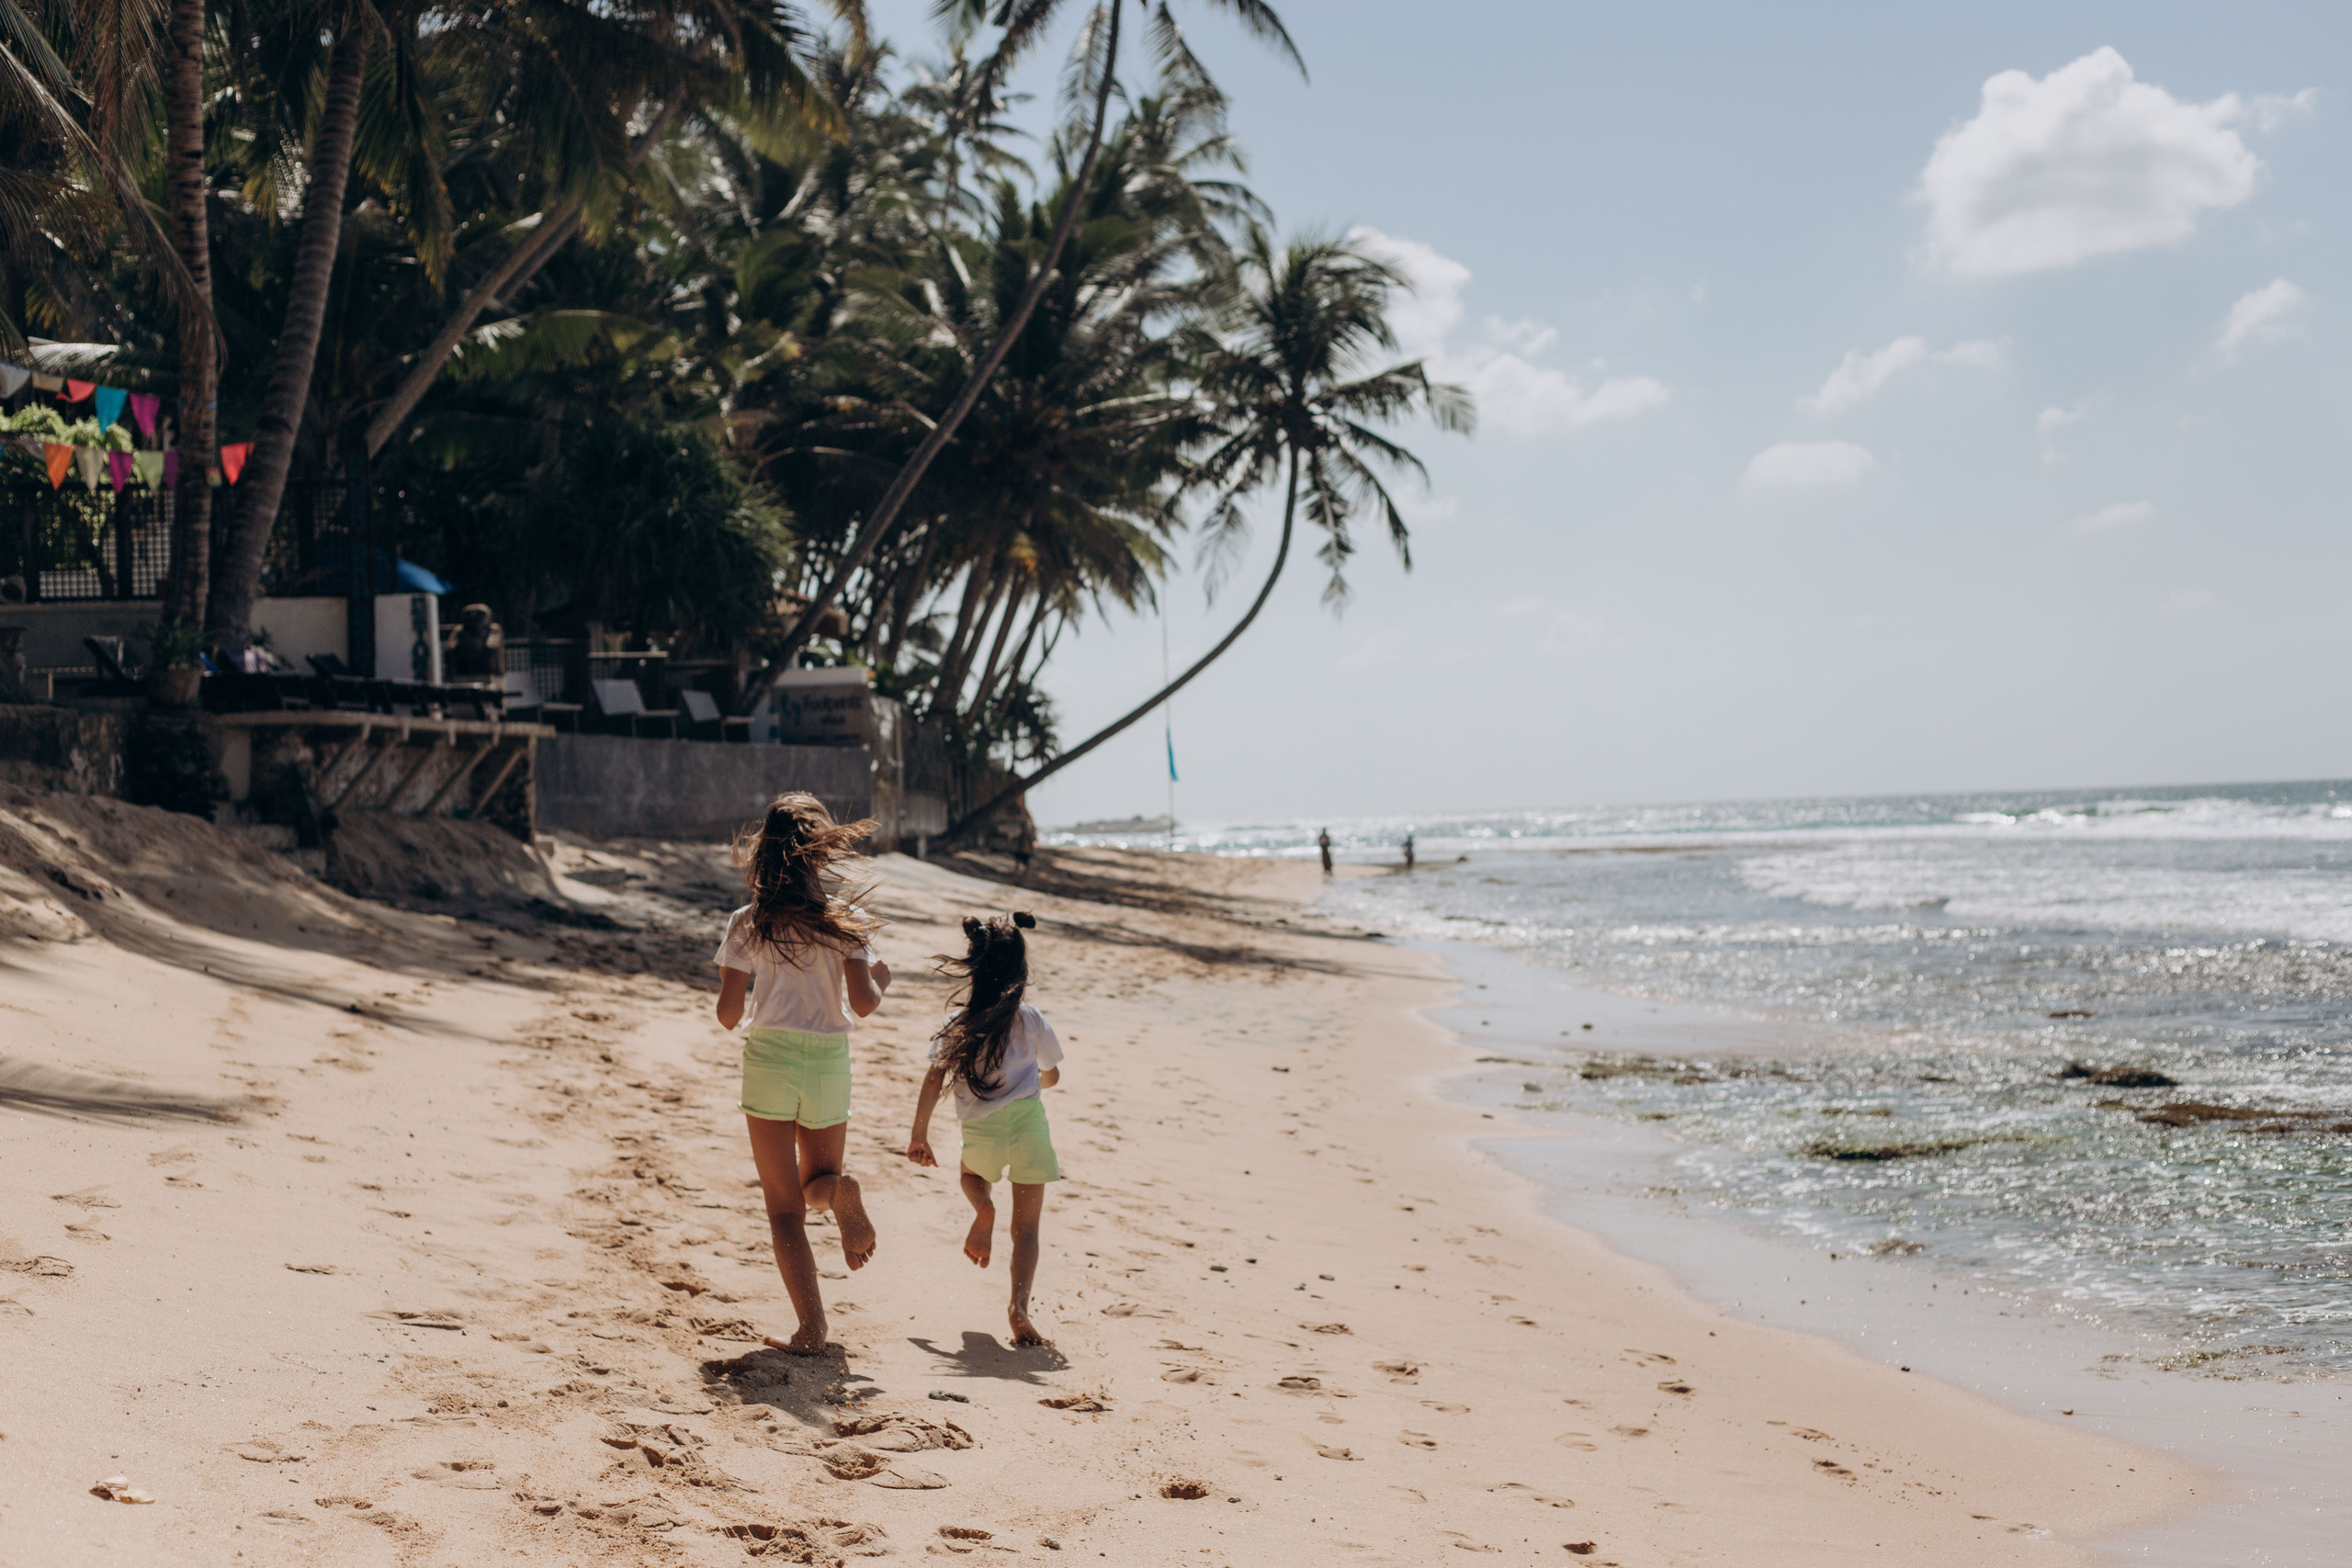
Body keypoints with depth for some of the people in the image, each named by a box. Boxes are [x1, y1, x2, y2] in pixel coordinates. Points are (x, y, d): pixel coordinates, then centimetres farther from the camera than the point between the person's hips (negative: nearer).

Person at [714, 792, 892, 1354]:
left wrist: (728, 990, 20)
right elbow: (862, 1003, -8)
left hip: (769, 1056, -1)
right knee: (818, 1181, 22)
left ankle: (811, 1327, -7)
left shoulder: (747, 923, -1)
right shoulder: (845, 919, -1)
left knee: (784, 1205, 5)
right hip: (830, 1060, 1)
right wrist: (880, 981, 14)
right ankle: (842, 1192, -16)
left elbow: (728, 1014, -2)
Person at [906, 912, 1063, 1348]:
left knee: (971, 1172, 37)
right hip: (1027, 1118, -1)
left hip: (981, 1129, 1)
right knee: (1026, 1226, 4)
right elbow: (1052, 1075, 17)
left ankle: (983, 1208, 3)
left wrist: (918, 1134, 8)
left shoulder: (958, 1025, 4)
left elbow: (935, 1078, 0)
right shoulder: (1031, 1021, 4)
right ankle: (1019, 1305, -16)